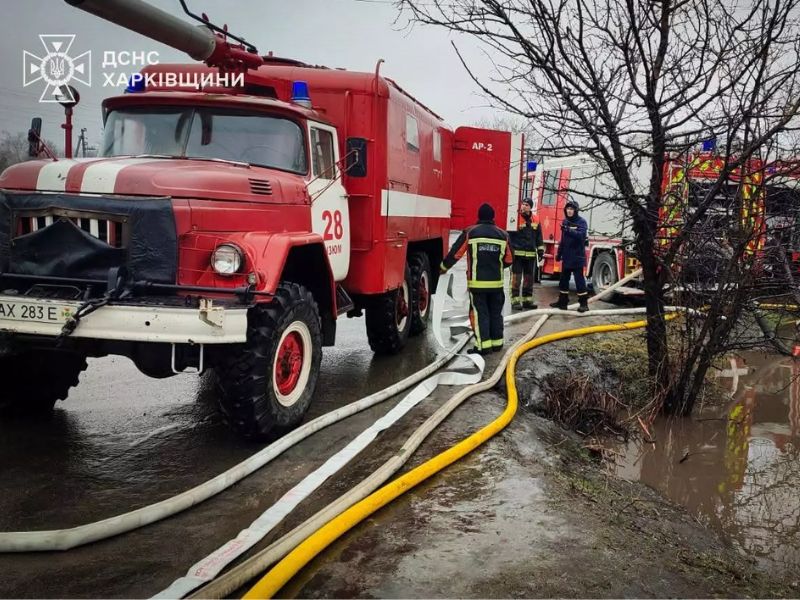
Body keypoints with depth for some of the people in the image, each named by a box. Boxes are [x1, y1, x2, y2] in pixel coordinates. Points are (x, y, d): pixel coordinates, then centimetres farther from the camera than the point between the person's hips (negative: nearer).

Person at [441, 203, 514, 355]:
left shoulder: (470, 232, -4)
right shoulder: (503, 235, 4)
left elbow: (455, 254, 1)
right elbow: (509, 260, 11)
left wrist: (444, 267, 17)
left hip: (477, 282, -3)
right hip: (496, 282, 3)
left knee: (479, 313, 1)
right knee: (496, 313, 15)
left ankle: (483, 345, -4)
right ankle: (497, 342, 21)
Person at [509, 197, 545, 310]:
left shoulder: (535, 219, 9)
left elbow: (539, 236, 18)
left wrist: (540, 250, 14)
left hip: (531, 254, 5)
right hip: (517, 253, -5)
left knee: (529, 278, 11)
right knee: (516, 278, -5)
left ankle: (527, 300, 19)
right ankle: (515, 301, 0)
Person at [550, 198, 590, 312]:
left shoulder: (581, 222, -9)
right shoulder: (565, 221, 11)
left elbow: (581, 235, -27)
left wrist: (569, 230, -40)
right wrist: (559, 253, 20)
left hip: (577, 256, -7)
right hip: (566, 256, 7)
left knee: (579, 279, -6)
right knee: (564, 279, 12)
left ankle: (584, 303, -2)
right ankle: (562, 301, 22)